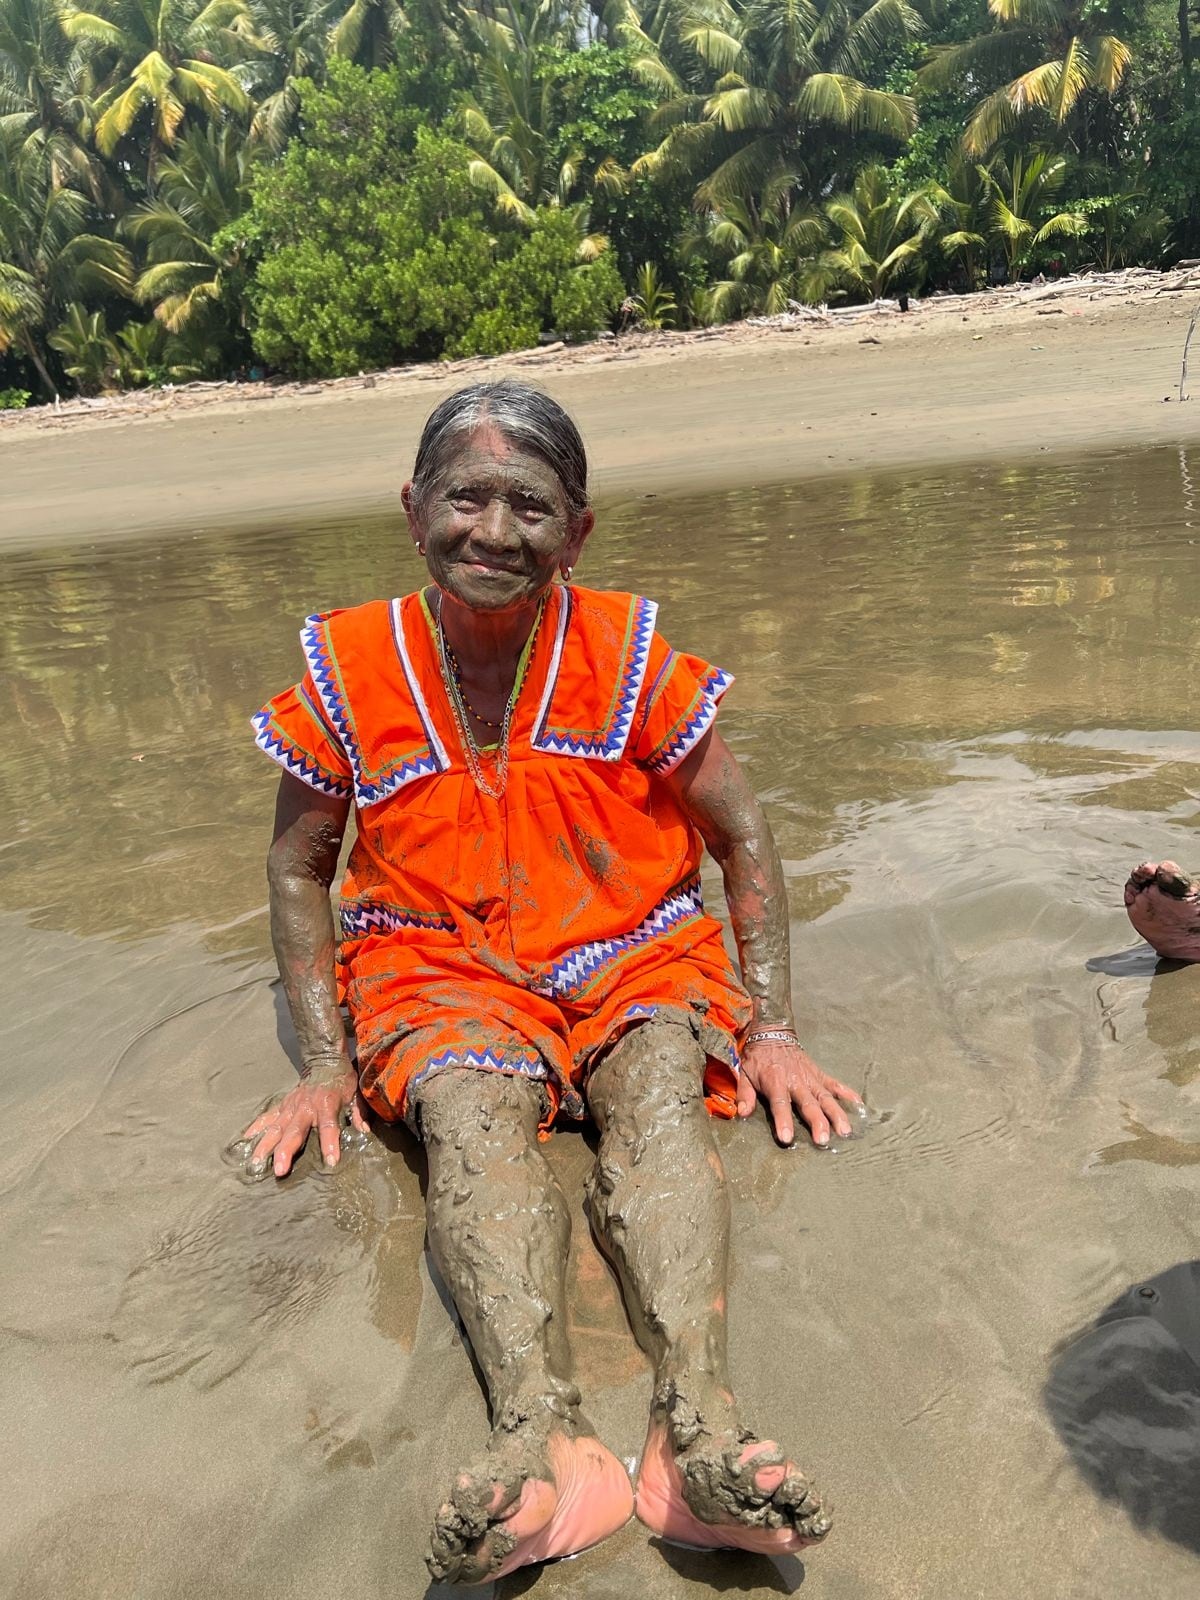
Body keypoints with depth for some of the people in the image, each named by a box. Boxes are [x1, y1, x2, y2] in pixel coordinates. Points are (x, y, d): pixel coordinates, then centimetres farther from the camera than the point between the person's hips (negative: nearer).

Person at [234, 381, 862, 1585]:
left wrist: (772, 1029, -4)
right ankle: (537, 1430, -46)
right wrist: (324, 1064, -2)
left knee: (662, 1093, -31)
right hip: (440, 969, 0)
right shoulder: (348, 670, -4)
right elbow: (297, 866, 7)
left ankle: (699, 1419, -44)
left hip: (632, 957, 1)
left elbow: (742, 835, 4)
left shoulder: (628, 653, -4)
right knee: (467, 1114, -32)